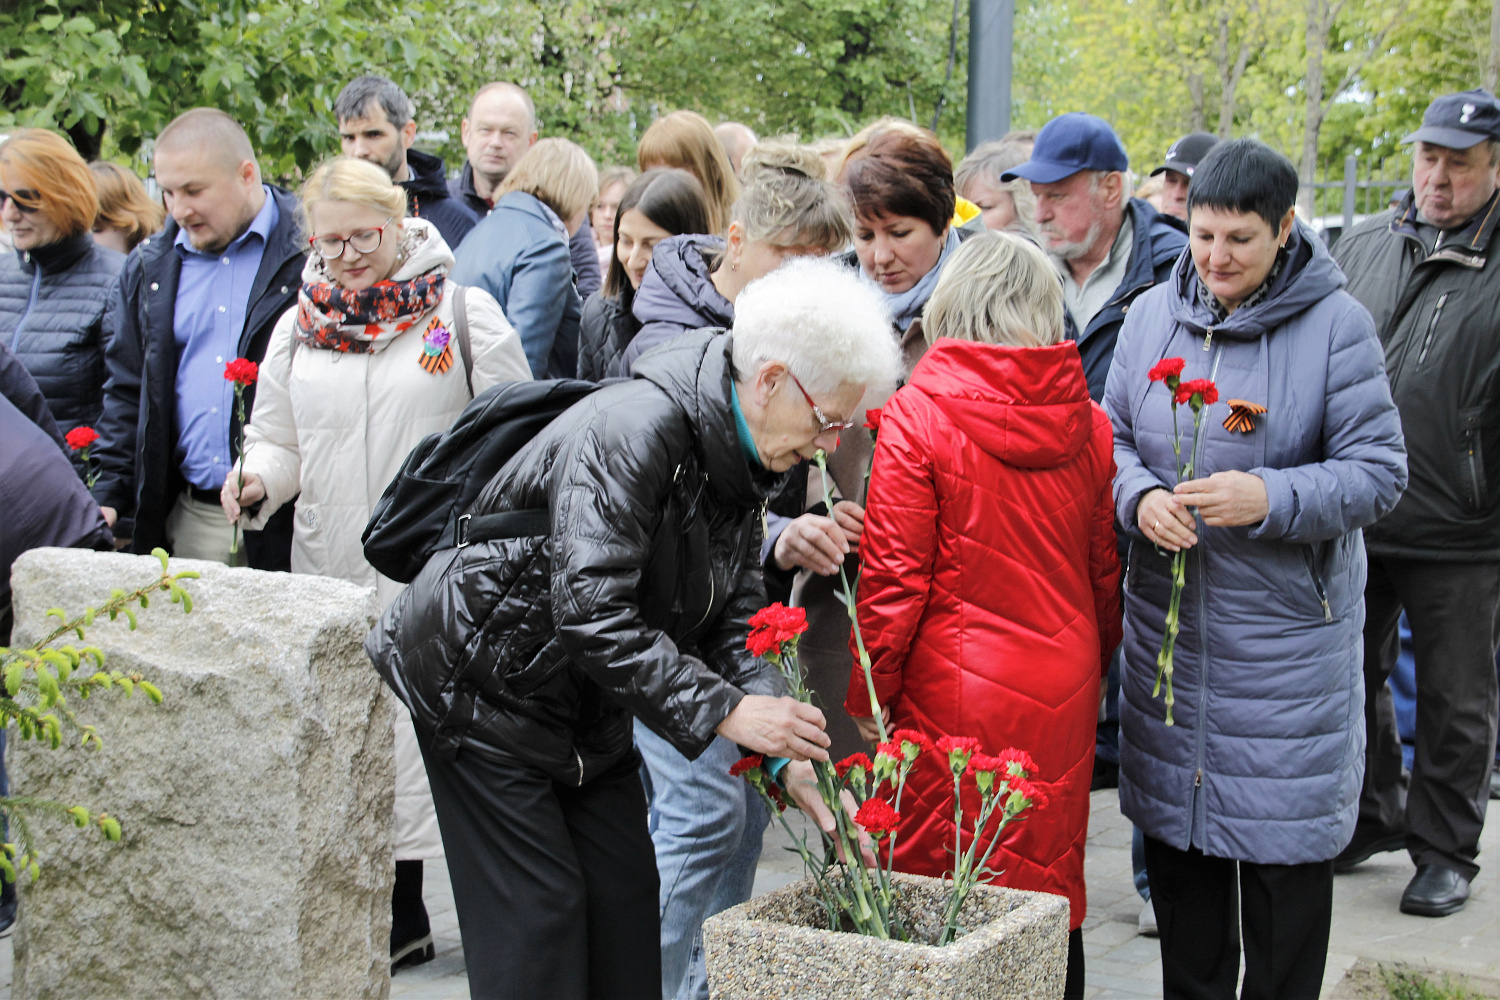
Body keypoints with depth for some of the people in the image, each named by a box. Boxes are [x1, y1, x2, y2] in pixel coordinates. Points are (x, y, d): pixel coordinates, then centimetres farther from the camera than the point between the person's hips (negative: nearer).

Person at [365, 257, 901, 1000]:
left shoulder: (739, 459, 0)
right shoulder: (632, 429, -29)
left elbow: (734, 617, -1)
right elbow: (591, 610, -35)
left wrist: (786, 753, -13)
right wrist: (722, 712, -34)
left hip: (587, 707, 9)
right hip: (487, 686, -9)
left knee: (626, 896, 9)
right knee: (536, 911, -5)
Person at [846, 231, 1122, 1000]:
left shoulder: (916, 416, -12)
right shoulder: (1089, 423, 2)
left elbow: (893, 579, -12)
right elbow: (1105, 573, 11)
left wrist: (866, 695, 0)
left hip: (954, 691, -4)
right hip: (1062, 690, 5)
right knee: (1050, 887, 16)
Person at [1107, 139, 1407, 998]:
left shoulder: (1335, 323, -10)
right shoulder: (1152, 314, 3)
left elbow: (1380, 471, -11)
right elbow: (1113, 438, 9)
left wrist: (1271, 499, -26)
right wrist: (1139, 496, -13)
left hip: (1288, 631, -4)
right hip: (1169, 626, 4)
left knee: (1285, 835, 5)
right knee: (1174, 828, 14)